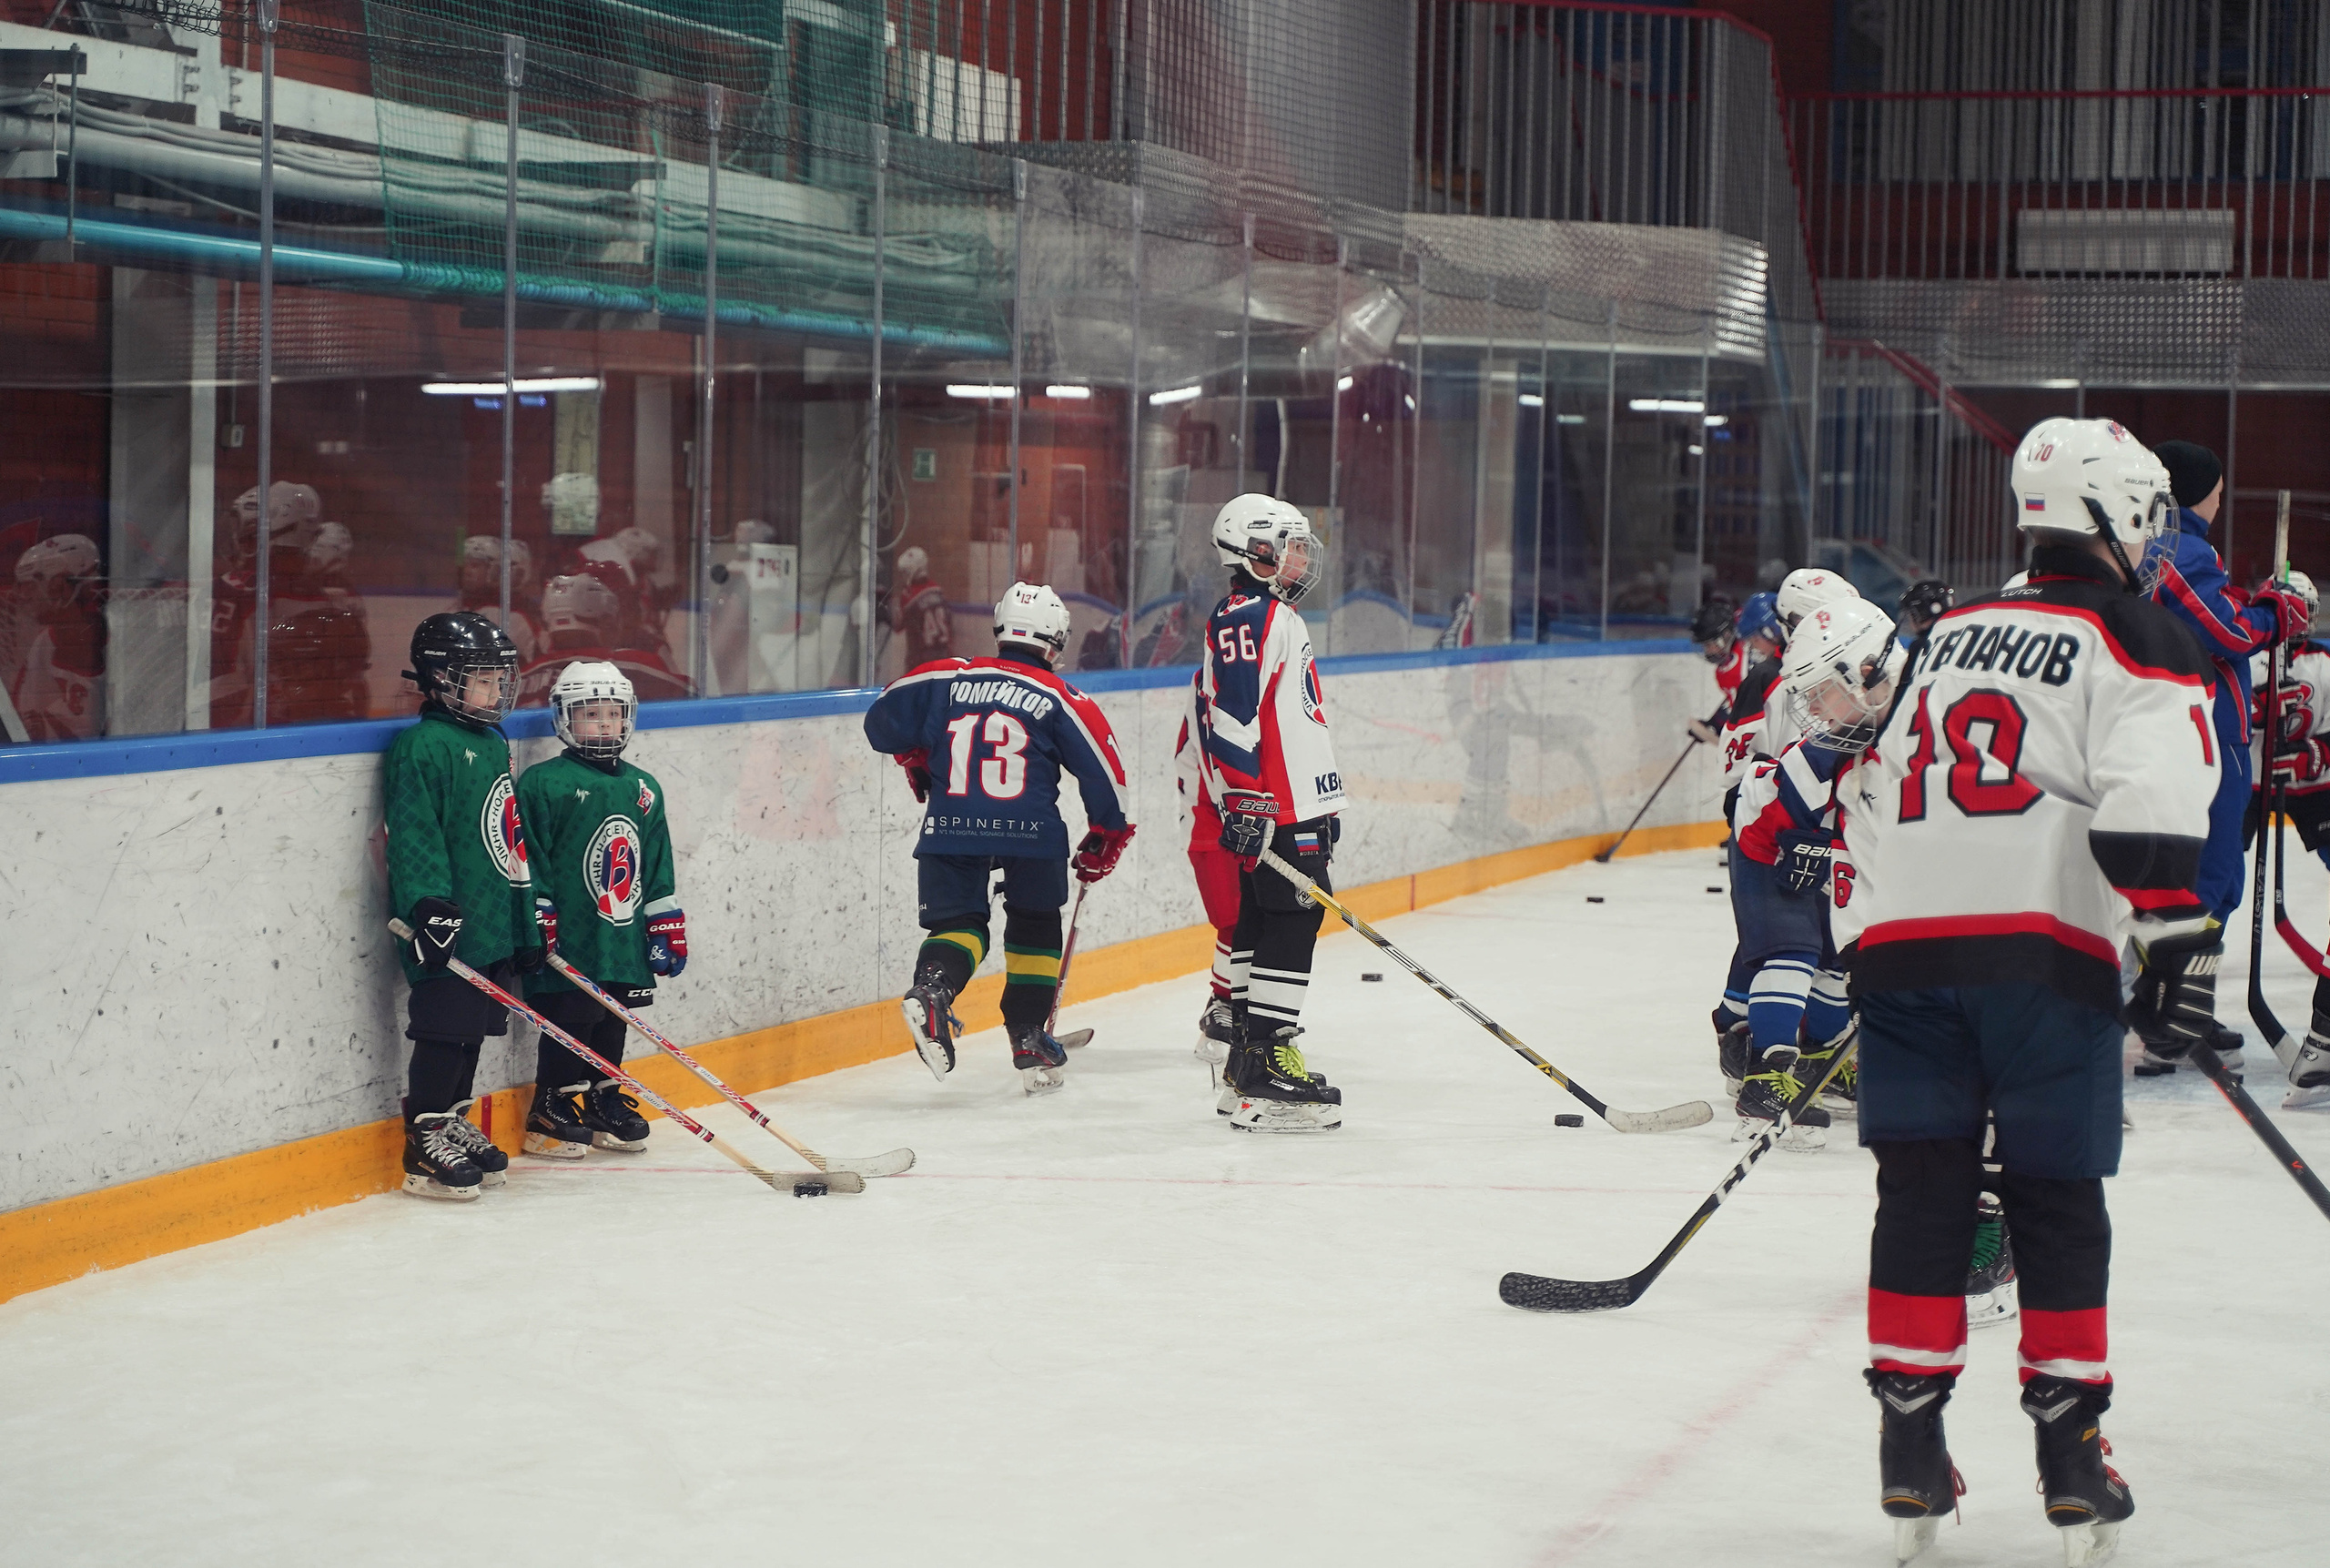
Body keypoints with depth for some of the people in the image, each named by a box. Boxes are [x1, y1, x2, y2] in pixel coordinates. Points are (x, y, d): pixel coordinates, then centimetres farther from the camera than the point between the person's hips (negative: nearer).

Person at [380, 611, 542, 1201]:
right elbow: (415, 837, -18)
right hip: (450, 925, -9)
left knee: (475, 1026, 14)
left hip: (495, 923, 9)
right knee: (446, 1028, -6)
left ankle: (454, 1124, 25)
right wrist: (430, 907, -26)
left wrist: (528, 924, 23)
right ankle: (424, 1142, 0)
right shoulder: (423, 747, -11)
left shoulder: (494, 744, 17)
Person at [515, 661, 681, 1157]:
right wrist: (540, 926, -11)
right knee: (568, 1021, -4)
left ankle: (604, 1103, 24)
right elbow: (527, 863, -7)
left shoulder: (643, 787, 13)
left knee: (612, 1022, 11)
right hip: (568, 944, -6)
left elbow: (658, 866, 17)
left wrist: (668, 926, 14)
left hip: (626, 942, 6)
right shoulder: (542, 783, -6)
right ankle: (551, 1111, 6)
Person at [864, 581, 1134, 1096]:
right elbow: (1106, 776, 6)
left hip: (950, 826, 1)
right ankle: (1029, 1042, 18)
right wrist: (1105, 841, 20)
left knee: (958, 921, 13)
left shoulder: (948, 678, 11)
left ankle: (932, 987, -19)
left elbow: (882, 719, 15)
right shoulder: (1062, 700, 6)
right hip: (1030, 828, -1)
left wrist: (916, 760, 32)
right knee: (1035, 928, 19)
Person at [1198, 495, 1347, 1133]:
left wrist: (1327, 810, 29)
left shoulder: (1279, 618, 23)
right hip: (1275, 815, -11)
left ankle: (1248, 1073, 14)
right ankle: (1265, 1078, -15)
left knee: (1259, 927, 11)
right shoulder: (1250, 617, -12)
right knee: (1292, 925, -13)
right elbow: (1232, 715, -22)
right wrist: (1244, 802, -26)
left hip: (1297, 807, 11)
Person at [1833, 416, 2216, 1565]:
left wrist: (1857, 944, 30)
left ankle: (1910, 1447, 6)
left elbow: (1870, 795, 26)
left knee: (1921, 1198, 8)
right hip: (2041, 951, -5)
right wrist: (2177, 943, -15)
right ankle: (2070, 1459, 6)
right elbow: (2149, 797, -13)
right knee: (2056, 1206, 5)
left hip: (1900, 946, 5)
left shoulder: (1948, 636, 24)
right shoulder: (2136, 640, 4)